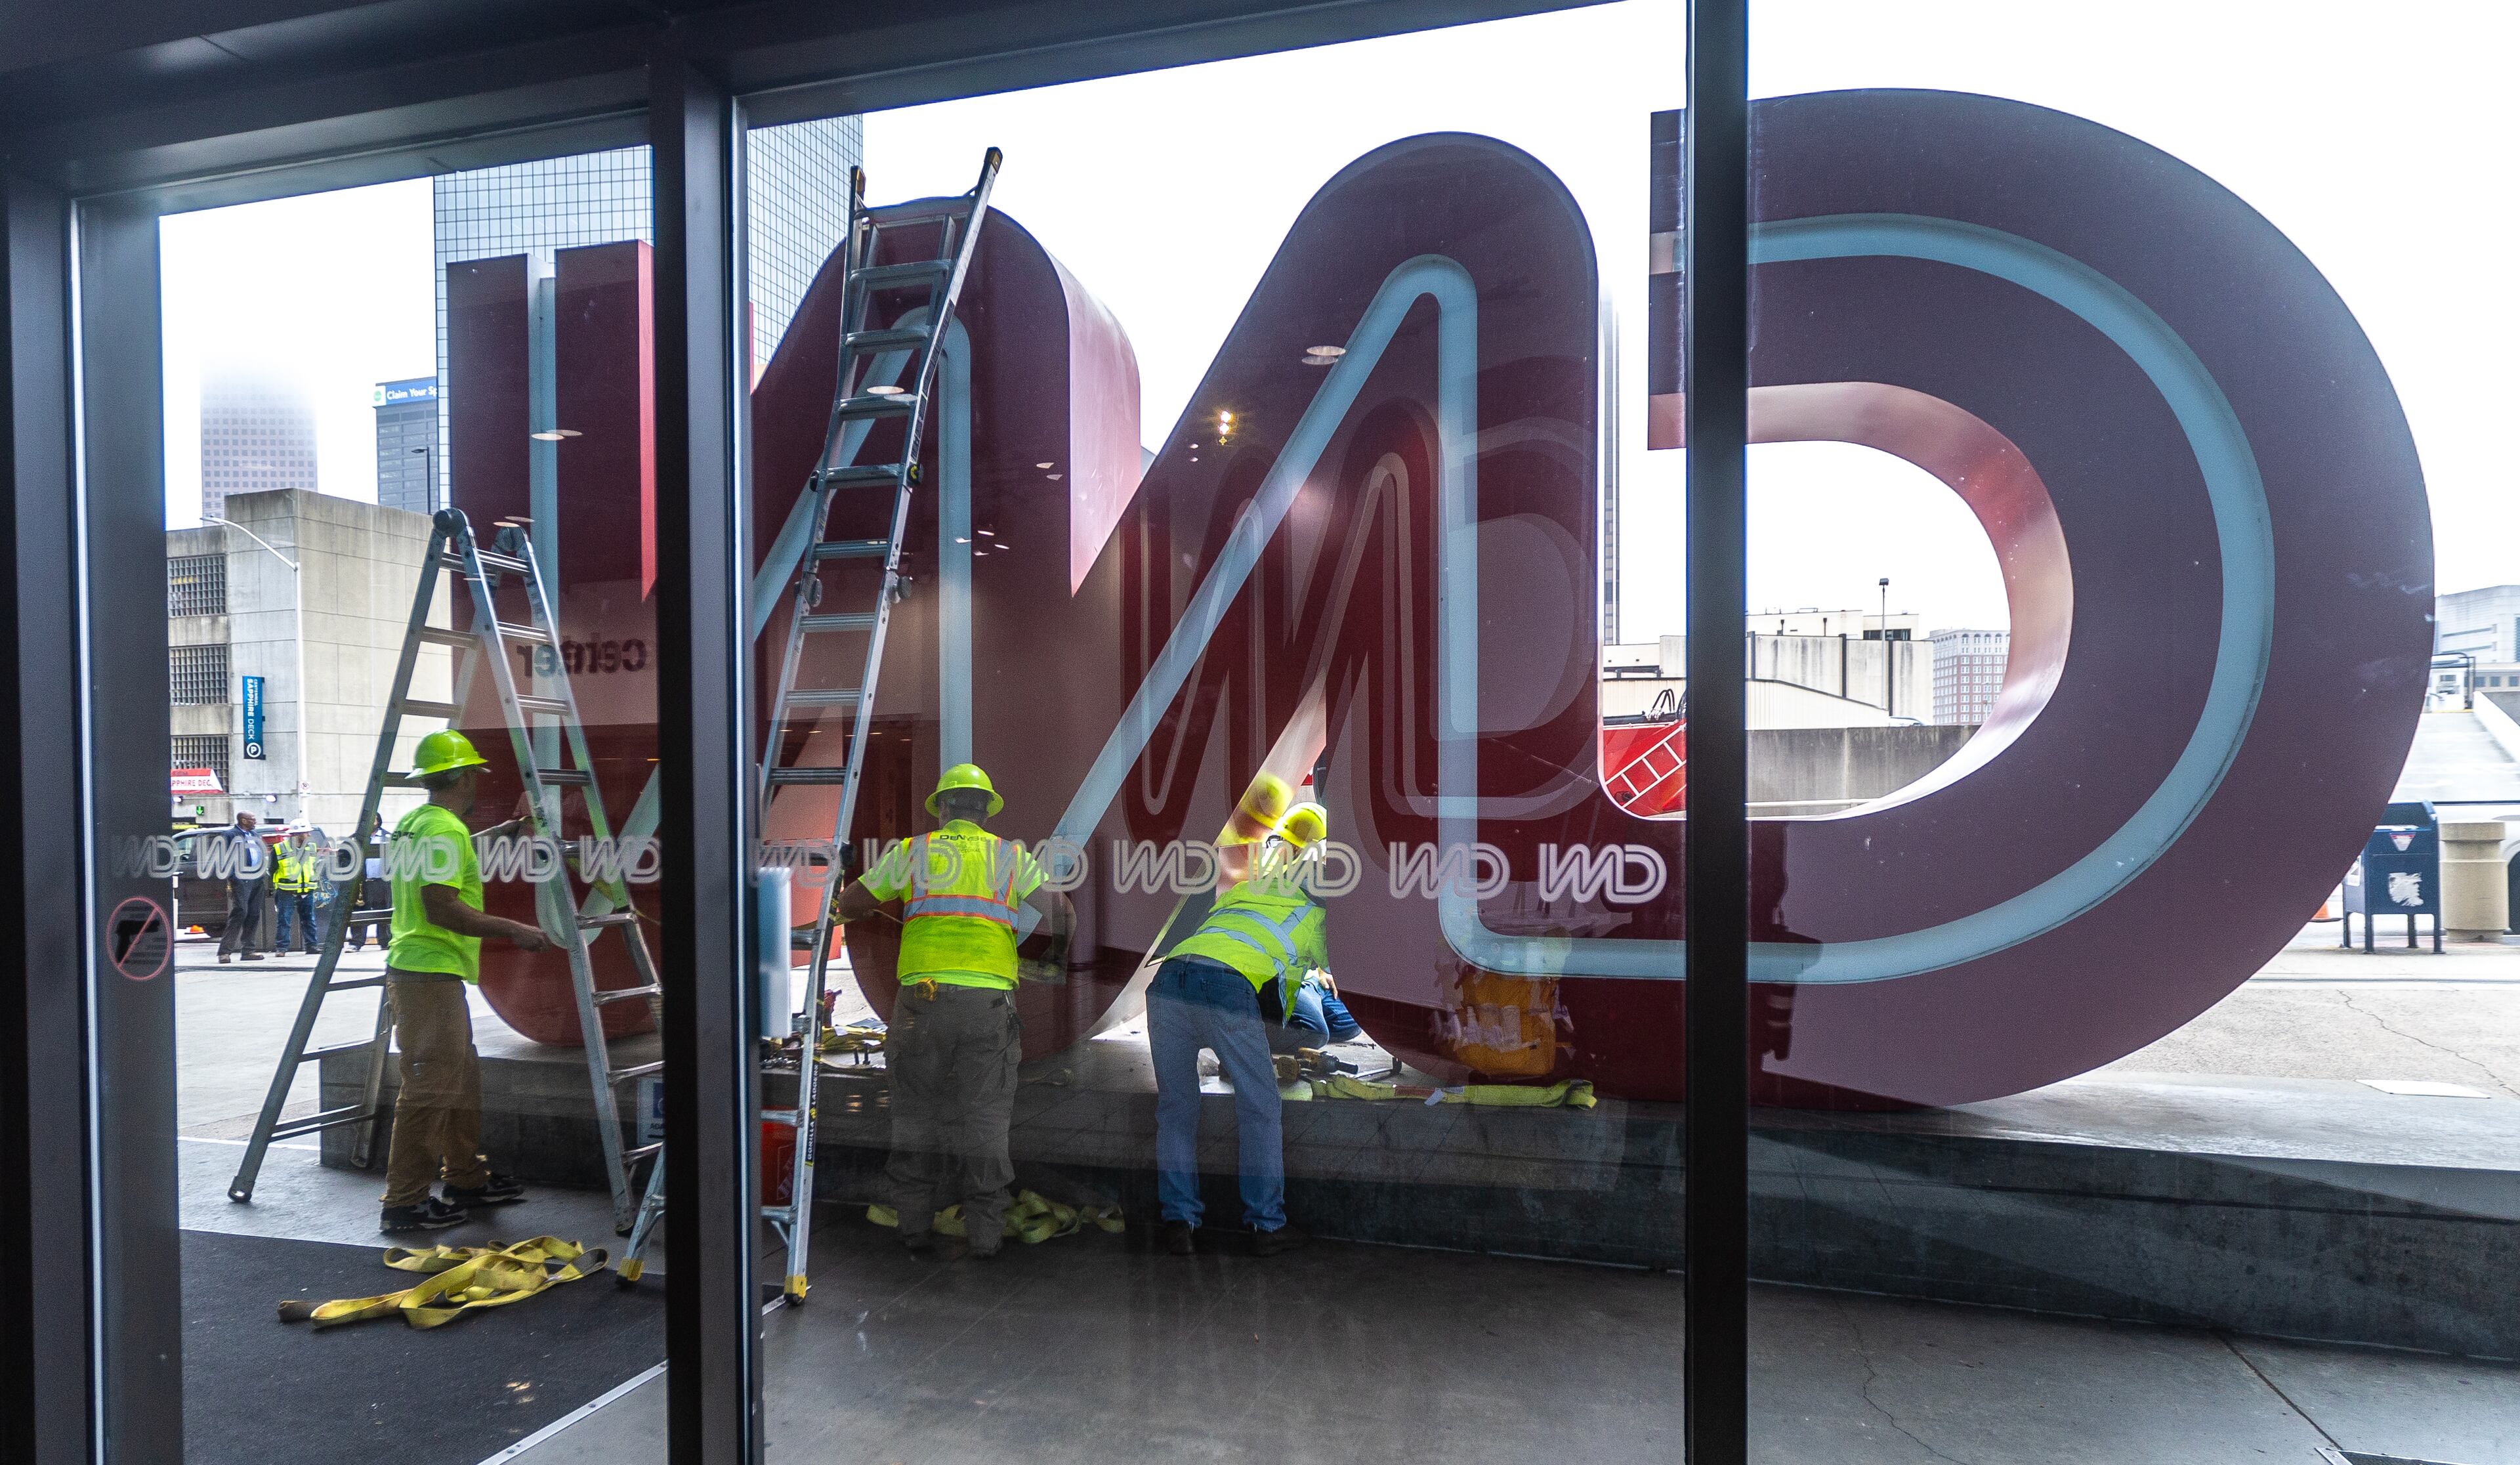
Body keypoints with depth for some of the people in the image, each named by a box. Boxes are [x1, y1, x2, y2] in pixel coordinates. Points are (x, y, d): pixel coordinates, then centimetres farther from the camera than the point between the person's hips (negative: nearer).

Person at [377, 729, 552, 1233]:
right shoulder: (444, 829, -16)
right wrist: (513, 930, -19)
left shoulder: (413, 822, 16)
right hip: (431, 973, -11)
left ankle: (466, 1178, 27)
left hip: (418, 969, 11)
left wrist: (506, 828, 41)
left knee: (462, 1076, 17)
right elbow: (441, 906, -23)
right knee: (431, 1088, -6)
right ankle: (405, 1202, -1)